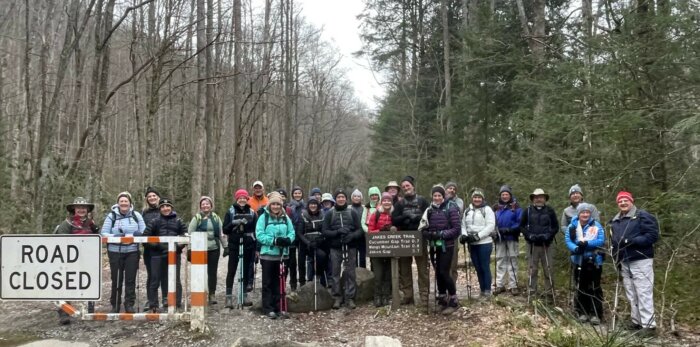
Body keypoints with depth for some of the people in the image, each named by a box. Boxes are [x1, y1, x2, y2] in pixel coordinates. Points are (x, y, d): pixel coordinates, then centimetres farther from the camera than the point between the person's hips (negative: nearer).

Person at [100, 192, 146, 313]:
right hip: (115, 252, -1)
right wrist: (115, 236, -21)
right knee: (116, 279, 6)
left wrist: (133, 235, -17)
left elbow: (143, 232, 3)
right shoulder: (111, 216, 2)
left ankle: (129, 305, 11)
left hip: (132, 252, 1)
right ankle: (115, 305, 17)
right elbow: (103, 233, -4)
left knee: (130, 279, 2)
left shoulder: (136, 215, 5)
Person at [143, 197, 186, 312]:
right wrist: (156, 245, -9)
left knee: (175, 280, 3)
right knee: (155, 280, 3)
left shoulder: (178, 221, 8)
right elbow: (146, 235, 1)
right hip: (158, 254, 0)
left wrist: (178, 246, -9)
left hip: (174, 254, 0)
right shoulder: (155, 221, 6)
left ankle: (177, 303, 10)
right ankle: (153, 305, 11)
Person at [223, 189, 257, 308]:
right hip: (234, 246, -2)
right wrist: (234, 223, -21)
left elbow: (256, 230, 5)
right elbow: (225, 230, -2)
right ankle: (229, 297, 3)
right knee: (231, 271, -2)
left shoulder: (252, 213, 5)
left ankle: (245, 295, 20)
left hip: (248, 246, 2)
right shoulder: (230, 212, 1)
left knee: (246, 271, 9)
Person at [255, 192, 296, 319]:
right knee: (268, 283, 4)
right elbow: (259, 235, -12)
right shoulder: (263, 217, -6)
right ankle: (268, 308, 10)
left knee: (278, 282, 11)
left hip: (282, 254, 4)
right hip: (268, 254, -4)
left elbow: (292, 232, 6)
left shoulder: (285, 218, 6)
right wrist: (275, 240, -22)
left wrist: (288, 240, -17)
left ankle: (278, 307, 19)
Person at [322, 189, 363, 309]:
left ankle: (350, 298, 8)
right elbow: (325, 231, 0)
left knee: (350, 273, 1)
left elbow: (359, 230, 6)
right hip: (335, 248, 0)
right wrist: (337, 232, -16)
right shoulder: (329, 214, 6)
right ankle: (337, 297, 10)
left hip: (350, 247, 0)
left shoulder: (352, 213, 8)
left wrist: (352, 236, -14)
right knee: (335, 273, 2)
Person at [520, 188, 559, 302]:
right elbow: (522, 226, 6)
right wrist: (529, 235, -10)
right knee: (532, 270, 4)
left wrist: (548, 235, -12)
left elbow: (555, 227, 5)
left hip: (546, 245, 0)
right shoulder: (528, 211, 4)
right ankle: (531, 293, 11)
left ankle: (549, 293, 11)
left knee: (548, 270, 2)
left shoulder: (550, 211, 3)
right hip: (532, 244, 0)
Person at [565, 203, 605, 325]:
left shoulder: (597, 226, -4)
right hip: (579, 261, 2)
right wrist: (575, 248, -27)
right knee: (581, 288, 10)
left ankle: (595, 314, 8)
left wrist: (587, 243, -28)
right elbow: (567, 240, -7)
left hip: (594, 261, -2)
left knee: (595, 288, 2)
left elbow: (601, 241, -13)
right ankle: (582, 312, 20)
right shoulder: (572, 226, 1)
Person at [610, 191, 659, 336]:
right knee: (631, 295, 12)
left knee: (644, 294, -7)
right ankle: (636, 321, 21)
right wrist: (616, 259, 18)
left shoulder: (643, 216, -7)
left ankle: (649, 325, -4)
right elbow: (614, 241, 26)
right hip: (624, 263, 8)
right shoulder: (615, 221, 16)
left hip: (641, 261, -7)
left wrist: (632, 241, -22)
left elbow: (653, 235, -15)